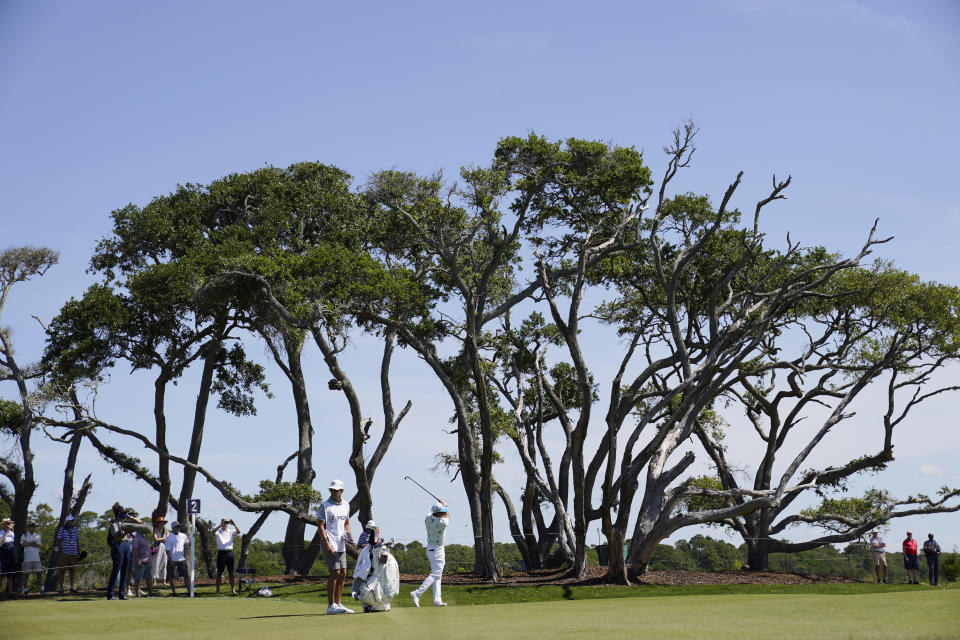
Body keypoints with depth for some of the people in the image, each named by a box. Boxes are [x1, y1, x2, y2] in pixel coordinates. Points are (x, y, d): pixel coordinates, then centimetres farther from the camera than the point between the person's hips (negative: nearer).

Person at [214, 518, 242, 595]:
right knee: (219, 571, 2)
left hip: (229, 552, 2)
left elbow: (238, 532, -4)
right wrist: (220, 525, -24)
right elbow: (213, 533, -15)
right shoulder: (218, 532, 6)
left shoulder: (231, 532, 12)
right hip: (221, 553, -2)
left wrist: (234, 524, -17)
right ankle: (218, 589, 6)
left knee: (231, 571, 3)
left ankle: (232, 589, 7)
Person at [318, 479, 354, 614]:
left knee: (343, 574, 7)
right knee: (335, 573, -11)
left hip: (341, 545, 7)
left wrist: (349, 534, 3)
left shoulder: (346, 505, 12)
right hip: (330, 544, -7)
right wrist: (327, 545, -20)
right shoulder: (325, 505, -8)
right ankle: (330, 605, -6)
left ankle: (338, 604, 15)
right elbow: (321, 526, -12)